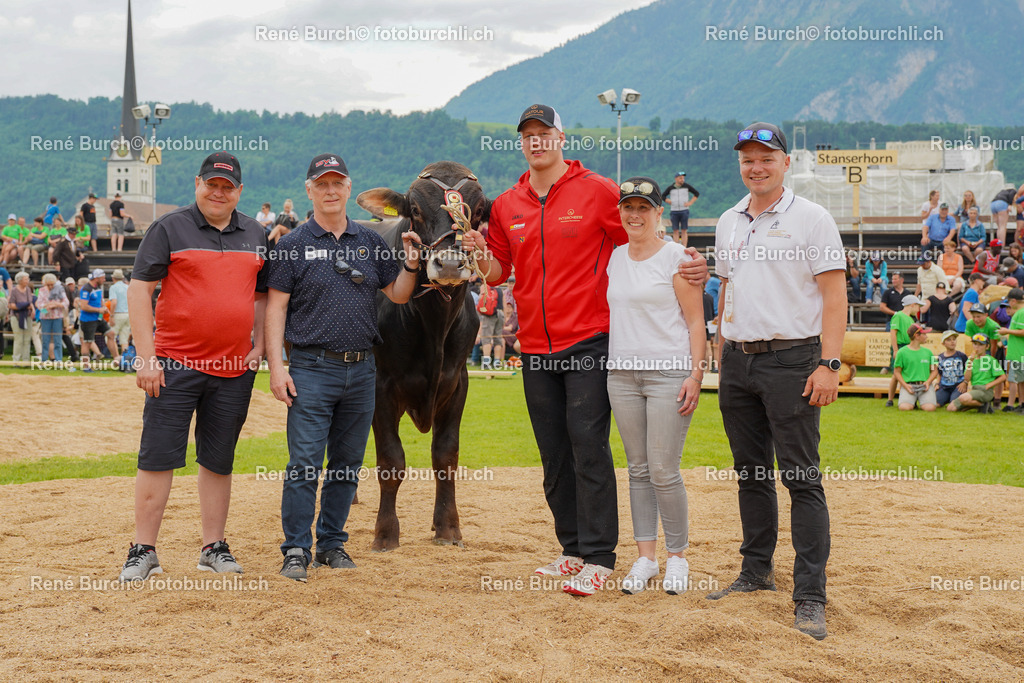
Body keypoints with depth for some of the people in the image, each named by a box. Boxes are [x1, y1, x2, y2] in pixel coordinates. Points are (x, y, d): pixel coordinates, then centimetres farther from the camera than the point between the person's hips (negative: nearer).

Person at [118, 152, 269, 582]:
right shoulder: (168, 229, 0)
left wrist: (258, 347, 7)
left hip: (234, 369, 4)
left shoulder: (256, 236, 13)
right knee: (159, 457, -3)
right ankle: (144, 551, 3)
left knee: (219, 461, 9)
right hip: (175, 365, -3)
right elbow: (139, 291, -4)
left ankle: (214, 548, 18)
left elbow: (263, 295, 19)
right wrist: (146, 356, -11)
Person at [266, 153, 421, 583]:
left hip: (362, 370, 4)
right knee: (305, 463, -7)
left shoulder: (370, 242, 12)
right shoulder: (293, 245, 1)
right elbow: (275, 308, -2)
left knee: (347, 463, 10)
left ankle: (332, 544, 20)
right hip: (312, 369, -4)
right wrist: (276, 367, -11)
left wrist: (411, 263, -3)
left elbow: (398, 294, 16)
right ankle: (296, 550, 1)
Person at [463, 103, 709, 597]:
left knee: (588, 444, -10)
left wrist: (689, 264, -16)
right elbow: (499, 273, 16)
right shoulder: (506, 205, 11)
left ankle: (598, 558, -6)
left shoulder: (597, 191, -2)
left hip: (589, 343, -5)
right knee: (553, 454, 10)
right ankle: (573, 550, 20)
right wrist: (482, 256, -6)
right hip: (535, 348, 5)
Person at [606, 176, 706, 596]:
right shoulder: (612, 258, 13)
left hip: (669, 372, -5)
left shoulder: (676, 257, -3)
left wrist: (695, 375, -14)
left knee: (663, 470, -6)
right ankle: (645, 556, 14)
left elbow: (695, 320, -6)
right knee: (638, 469, 8)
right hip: (622, 372, 5)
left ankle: (676, 556, 7)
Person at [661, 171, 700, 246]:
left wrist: (690, 203, 0)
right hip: (674, 211, 0)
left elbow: (697, 193, 10)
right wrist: (669, 202, 0)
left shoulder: (687, 186, 2)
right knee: (675, 231, -1)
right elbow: (663, 196, 15)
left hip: (684, 211, 0)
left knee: (684, 231, -1)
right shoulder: (670, 188, 3)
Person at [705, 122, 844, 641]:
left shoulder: (811, 218, -4)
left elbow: (834, 294, -9)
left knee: (801, 478, -7)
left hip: (791, 360, -6)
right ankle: (757, 570, 26)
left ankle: (810, 597, -6)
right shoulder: (728, 223, 15)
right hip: (738, 360, 6)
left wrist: (828, 364, -17)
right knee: (751, 473, 13)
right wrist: (722, 360, 16)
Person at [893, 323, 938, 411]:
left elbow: (934, 371, 16)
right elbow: (897, 372, 5)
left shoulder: (928, 352, 15)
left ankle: (922, 402, 10)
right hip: (909, 385, -2)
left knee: (930, 408, -26)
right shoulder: (902, 352, 4)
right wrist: (905, 385, -10)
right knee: (904, 407, -28)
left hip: (925, 385, 2)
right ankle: (912, 402, 7)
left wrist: (928, 382, -4)